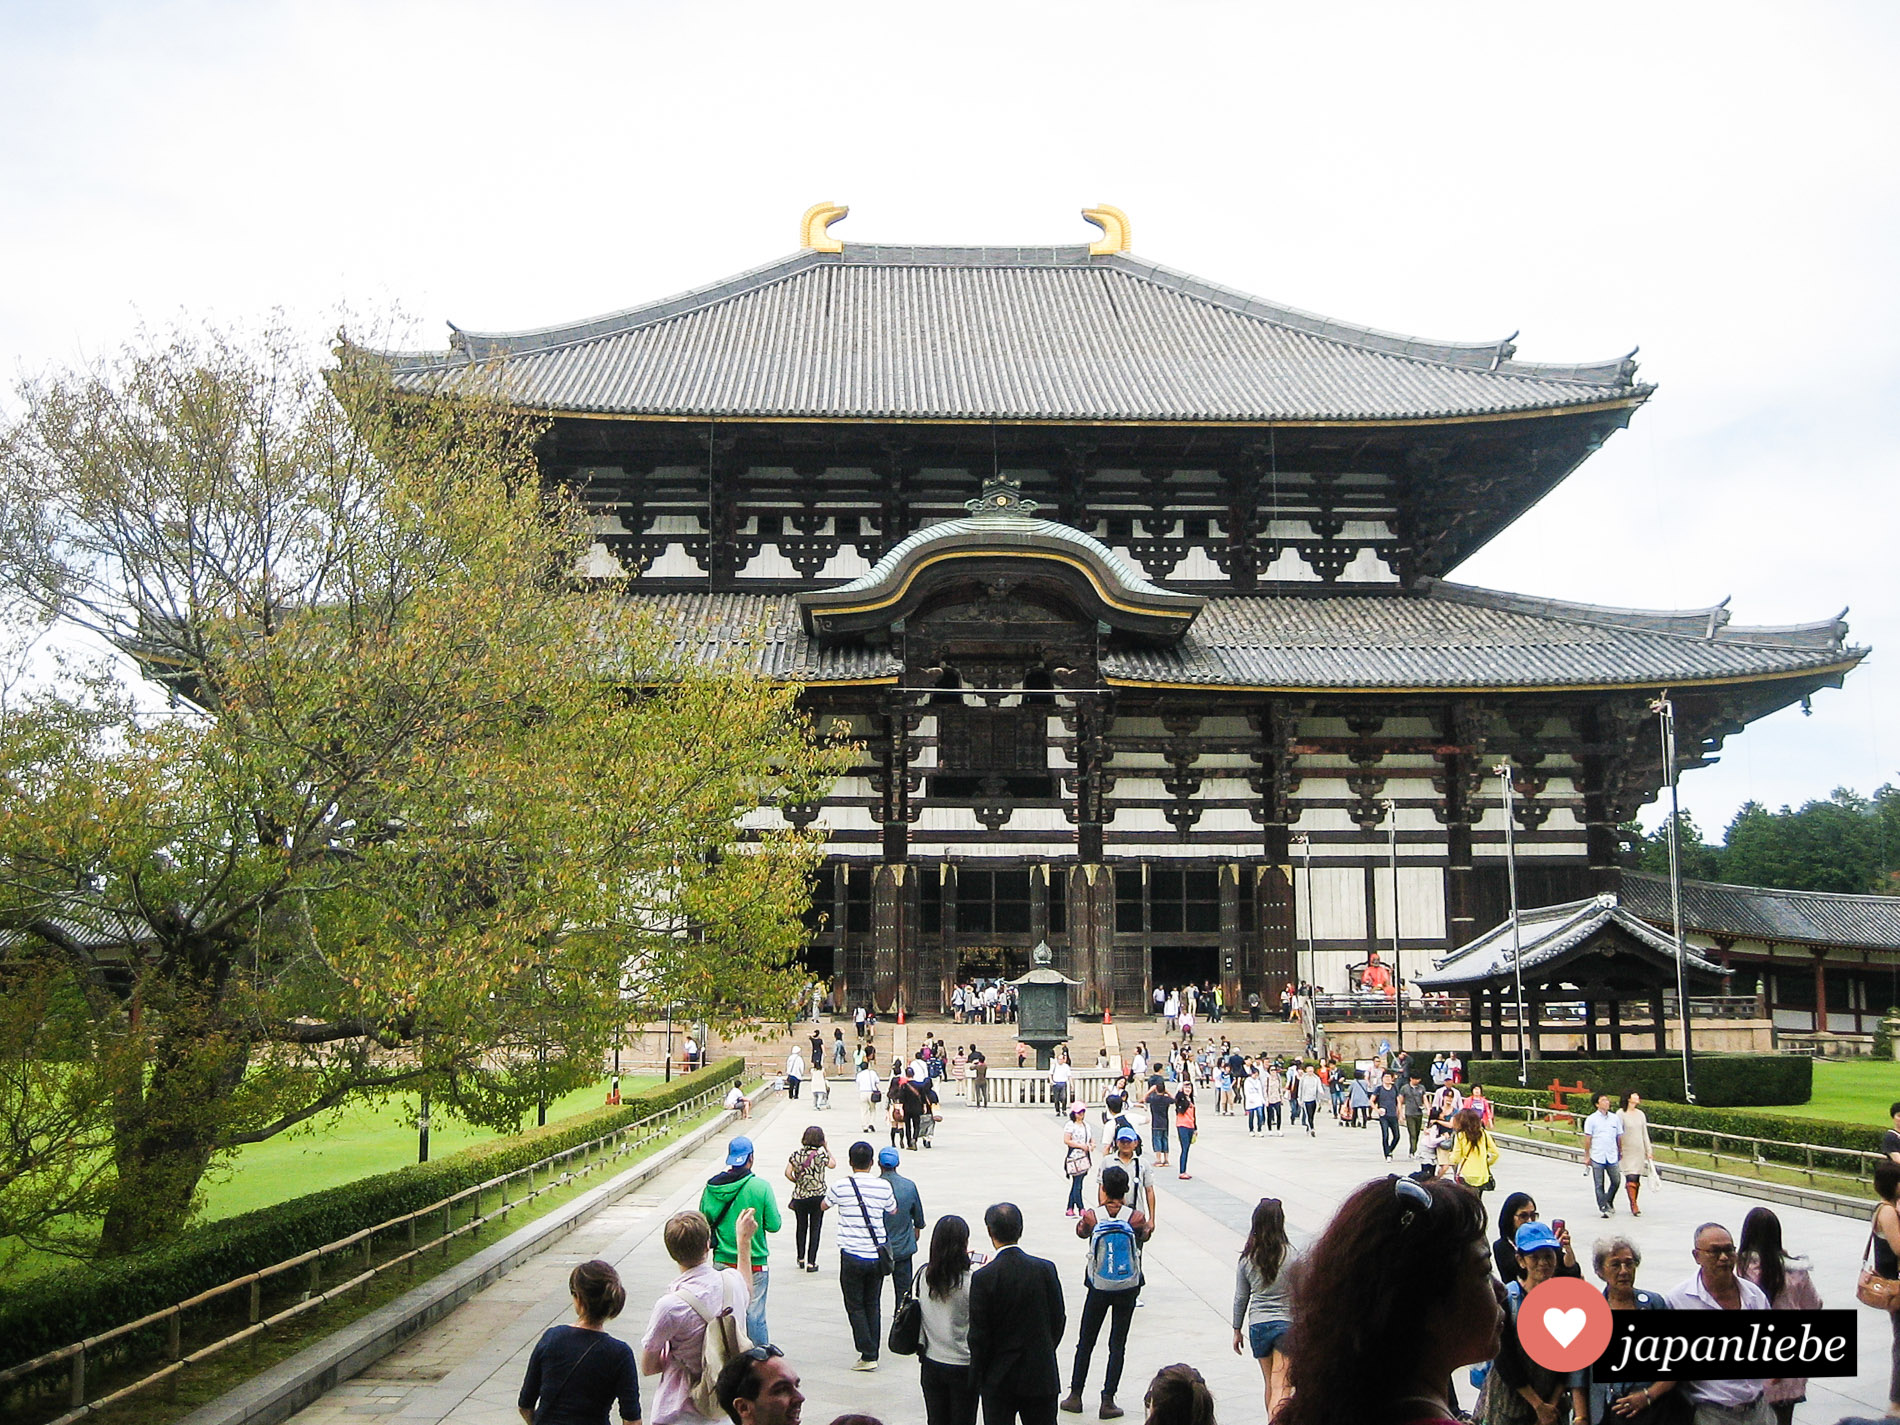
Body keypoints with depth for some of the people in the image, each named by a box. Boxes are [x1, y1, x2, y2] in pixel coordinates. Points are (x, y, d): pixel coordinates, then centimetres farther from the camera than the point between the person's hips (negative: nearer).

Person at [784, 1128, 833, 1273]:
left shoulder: (796, 1154, -3)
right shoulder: (821, 1154, -11)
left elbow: (788, 1173, -6)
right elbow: (833, 1164, 6)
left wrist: (796, 1181, 10)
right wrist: (827, 1148, 13)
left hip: (799, 1196, 3)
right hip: (817, 1196, -3)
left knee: (801, 1227, 20)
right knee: (815, 1229, 6)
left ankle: (801, 1259, 30)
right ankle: (811, 1263, 4)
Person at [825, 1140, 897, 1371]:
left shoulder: (839, 1187, -8)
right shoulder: (883, 1186, -4)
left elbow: (824, 1205, 13)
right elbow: (893, 1209, 16)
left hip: (852, 1256, -2)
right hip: (877, 1255, 3)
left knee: (855, 1306, 6)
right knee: (871, 1305, 15)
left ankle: (868, 1354, -4)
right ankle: (871, 1355, 15)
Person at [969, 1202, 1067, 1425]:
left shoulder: (983, 1277, -16)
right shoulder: (1046, 1269, -8)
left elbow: (979, 1335, -11)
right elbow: (1058, 1321, 1)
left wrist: (977, 1376, 2)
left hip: (998, 1380, -2)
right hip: (1041, 1374, 2)